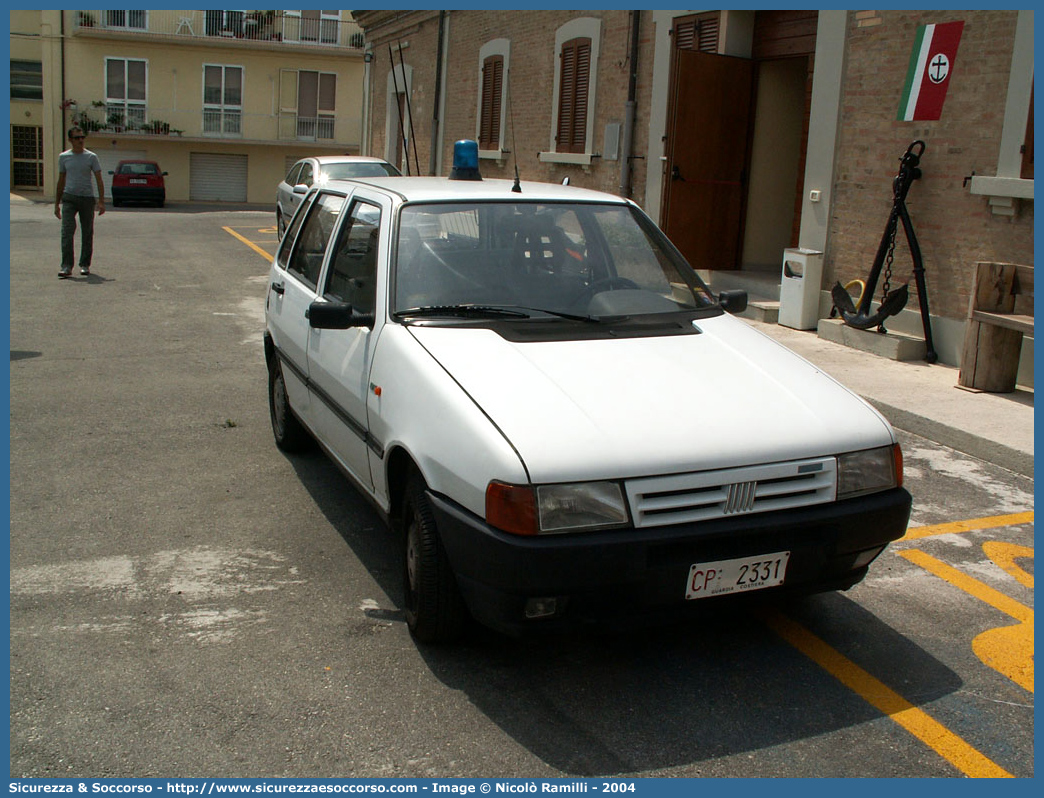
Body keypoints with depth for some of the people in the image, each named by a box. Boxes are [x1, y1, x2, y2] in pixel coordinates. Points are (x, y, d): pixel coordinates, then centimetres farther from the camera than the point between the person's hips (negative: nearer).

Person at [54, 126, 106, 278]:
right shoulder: (64, 157, 9)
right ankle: (66, 266, -14)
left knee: (87, 233, 5)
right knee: (67, 232, -12)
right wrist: (57, 203, 14)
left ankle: (85, 265, 16)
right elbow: (61, 181, 15)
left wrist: (101, 201, -9)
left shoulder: (91, 157, 3)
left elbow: (99, 180, 1)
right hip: (69, 198, 1)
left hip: (87, 198, 0)